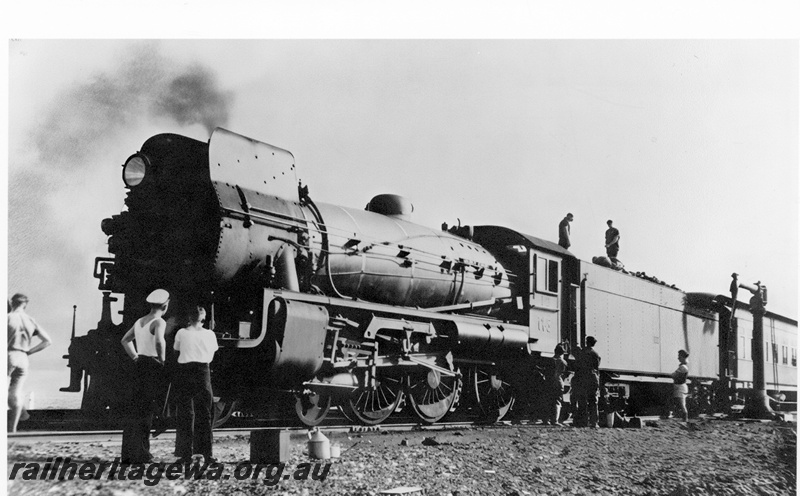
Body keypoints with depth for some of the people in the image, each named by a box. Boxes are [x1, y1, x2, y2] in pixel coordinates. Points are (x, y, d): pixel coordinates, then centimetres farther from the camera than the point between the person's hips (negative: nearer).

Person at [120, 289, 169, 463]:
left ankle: (129, 453, 16)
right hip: (153, 366, -8)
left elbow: (125, 340, 26)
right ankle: (140, 454, -1)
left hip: (140, 364, 8)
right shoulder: (159, 322, -11)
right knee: (145, 411, -4)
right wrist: (162, 360, -15)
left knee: (136, 409, 12)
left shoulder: (139, 322, 14)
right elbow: (159, 341, -30)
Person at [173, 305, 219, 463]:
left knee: (185, 413, 7)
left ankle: (186, 452, 5)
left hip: (184, 371, 0)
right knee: (204, 413, 8)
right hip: (203, 372, 0)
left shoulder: (181, 333, 1)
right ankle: (206, 453, 4)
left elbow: (176, 349, 15)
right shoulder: (209, 334, 3)